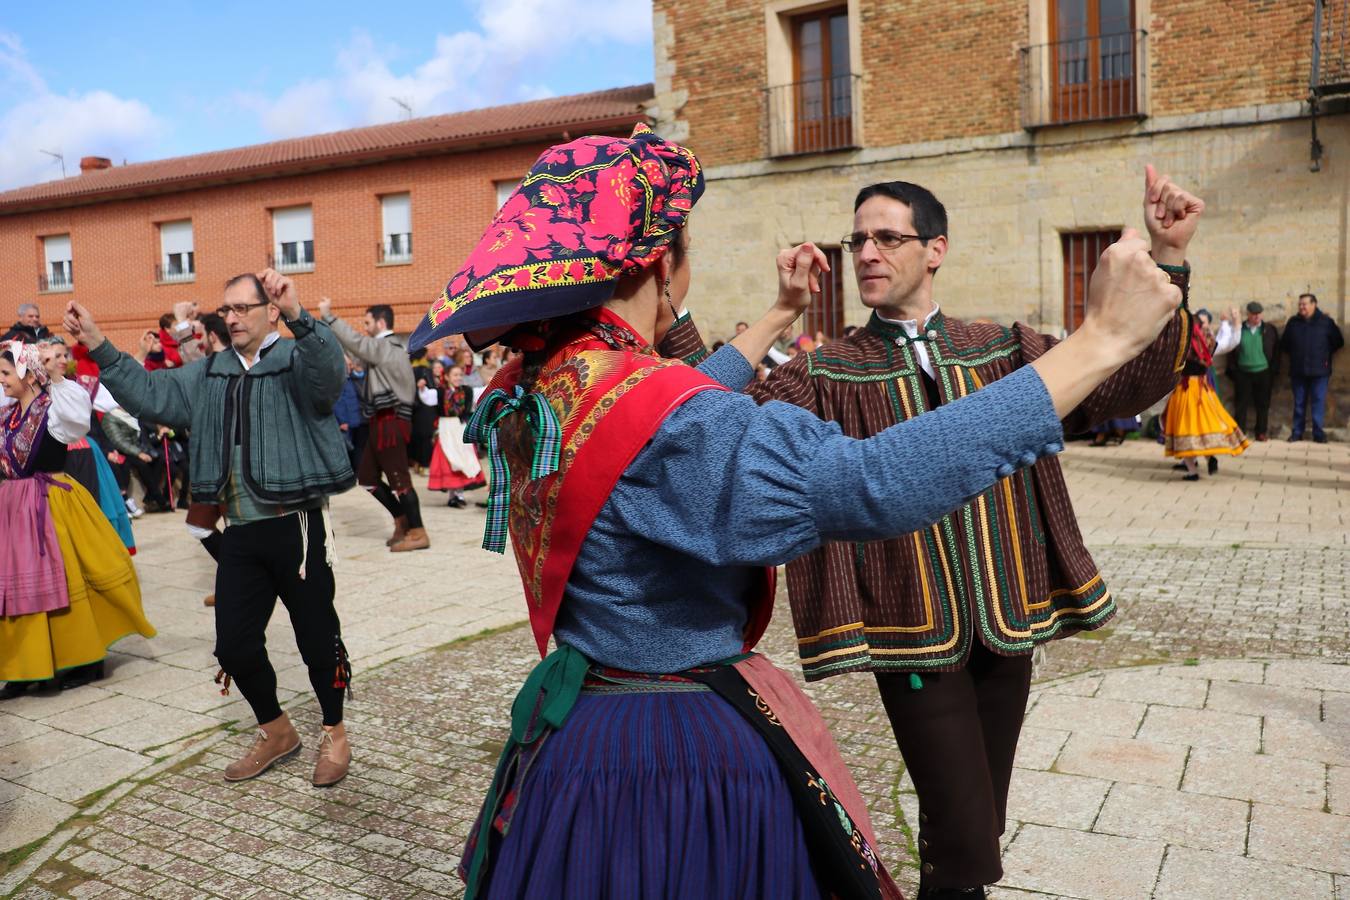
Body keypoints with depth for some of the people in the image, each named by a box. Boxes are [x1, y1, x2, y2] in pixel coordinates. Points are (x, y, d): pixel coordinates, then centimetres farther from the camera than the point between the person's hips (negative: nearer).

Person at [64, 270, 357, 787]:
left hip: (297, 526, -6)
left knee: (317, 637, 6)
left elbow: (329, 373, -29)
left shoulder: (298, 359, -7)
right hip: (240, 531, 6)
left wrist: (297, 315, -47)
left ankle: (334, 734, 28)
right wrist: (97, 347, -2)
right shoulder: (209, 374, 13)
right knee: (234, 644, 12)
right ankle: (276, 732, 34)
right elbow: (151, 395, 8)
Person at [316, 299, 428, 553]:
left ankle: (417, 533, -2)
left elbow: (355, 341, -19)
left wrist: (327, 316, -12)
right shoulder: (385, 348, 20)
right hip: (382, 421, 10)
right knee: (367, 478, 13)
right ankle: (402, 521, 20)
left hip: (390, 422, -10)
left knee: (398, 478, -8)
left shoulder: (385, 347, -11)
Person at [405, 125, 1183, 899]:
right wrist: (1100, 341, -32)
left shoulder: (528, 394, -1)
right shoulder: (656, 420, -29)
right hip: (690, 753, -9)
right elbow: (870, 483, -37)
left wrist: (779, 318, 26)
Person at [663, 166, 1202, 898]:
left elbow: (1123, 383, 0)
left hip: (1007, 624, 4)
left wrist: (1167, 265, -11)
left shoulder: (1003, 351, 5)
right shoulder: (822, 376, -4)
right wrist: (675, 328, -29)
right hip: (913, 637, -4)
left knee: (976, 830, 19)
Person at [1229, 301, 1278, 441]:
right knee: (1241, 404, 1)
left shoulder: (1269, 330, 3)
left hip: (1263, 373, 1)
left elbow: (1276, 351, 6)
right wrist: (1233, 370, -2)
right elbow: (1232, 351, 4)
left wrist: (1273, 370, 0)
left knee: (1263, 404, 7)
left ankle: (1262, 432, 16)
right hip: (1243, 373, -1)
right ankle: (1238, 433, 5)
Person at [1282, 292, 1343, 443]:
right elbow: (1284, 344, 18)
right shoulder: (1293, 323, 7)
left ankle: (1319, 433, 4)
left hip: (1319, 371, -2)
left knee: (1319, 401, -2)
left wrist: (1326, 354, 6)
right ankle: (1297, 432, 12)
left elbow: (1338, 342, 8)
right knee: (1299, 403, 6)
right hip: (1298, 371, 2)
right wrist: (1293, 354, 10)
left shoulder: (1326, 322, 1)